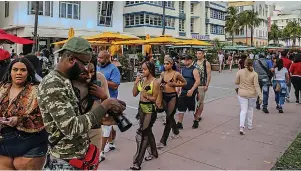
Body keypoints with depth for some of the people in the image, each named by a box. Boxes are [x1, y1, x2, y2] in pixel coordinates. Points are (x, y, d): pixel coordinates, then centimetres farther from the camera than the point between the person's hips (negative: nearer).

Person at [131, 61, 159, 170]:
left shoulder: (155, 82, -13)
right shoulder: (141, 80, 5)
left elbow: (154, 98, -10)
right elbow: (134, 94, 5)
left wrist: (147, 96, -29)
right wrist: (135, 83, -9)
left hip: (150, 109, -7)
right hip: (141, 107, 7)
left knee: (142, 134, -7)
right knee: (147, 131, 19)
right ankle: (153, 153, 39)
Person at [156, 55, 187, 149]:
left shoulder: (176, 74, -8)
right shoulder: (162, 74, 5)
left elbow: (184, 82, 3)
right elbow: (159, 84, 8)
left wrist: (174, 84, -11)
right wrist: (160, 86, -16)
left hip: (172, 96, -5)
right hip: (164, 96, 5)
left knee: (168, 117, -7)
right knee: (170, 116, 19)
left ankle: (163, 141, -3)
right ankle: (176, 132, 44)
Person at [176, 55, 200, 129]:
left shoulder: (194, 70, -12)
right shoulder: (183, 69, 9)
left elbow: (198, 81, -19)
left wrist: (192, 90, -26)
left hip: (191, 92, -6)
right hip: (183, 91, 6)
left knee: (193, 108, 8)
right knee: (180, 107, 2)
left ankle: (196, 121, 28)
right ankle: (179, 124, 9)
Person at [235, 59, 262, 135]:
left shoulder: (240, 72, -7)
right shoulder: (254, 74, -10)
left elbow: (236, 82, 0)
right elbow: (256, 86, -13)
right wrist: (260, 96, -11)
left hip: (242, 94, 0)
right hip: (252, 94, 0)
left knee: (243, 110, 2)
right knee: (250, 109, 18)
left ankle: (241, 127, -13)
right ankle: (250, 125, 30)